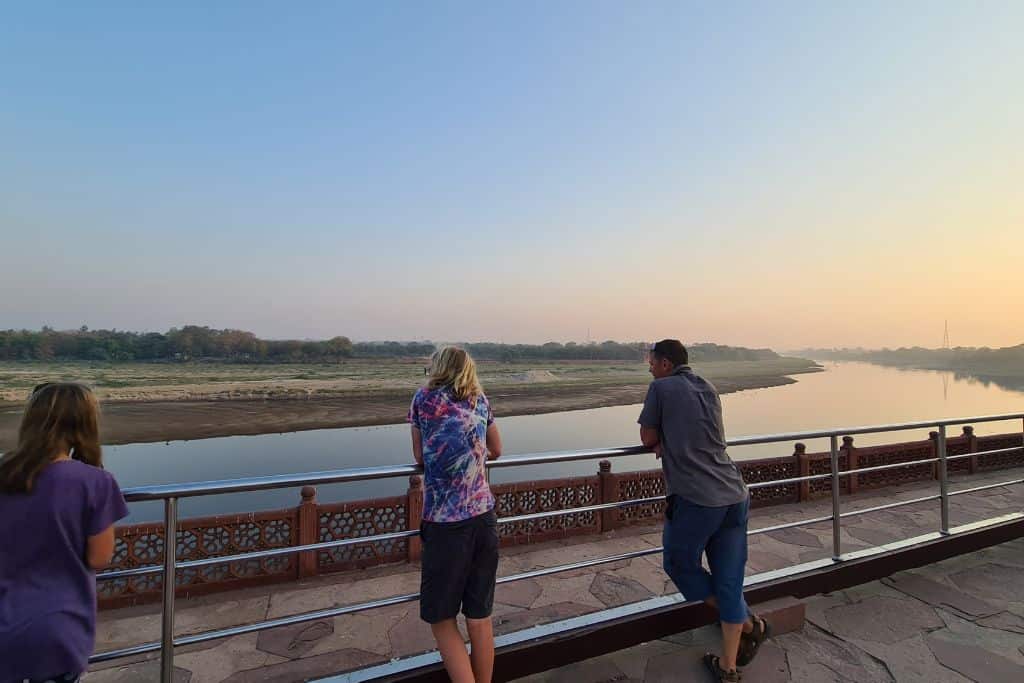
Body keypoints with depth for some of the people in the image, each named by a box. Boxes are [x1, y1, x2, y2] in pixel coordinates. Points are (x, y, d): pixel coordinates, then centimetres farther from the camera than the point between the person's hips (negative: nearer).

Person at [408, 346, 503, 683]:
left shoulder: (424, 398, 0)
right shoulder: (480, 400, 9)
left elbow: (419, 456, 7)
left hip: (445, 522, -4)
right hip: (484, 516, 4)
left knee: (441, 618, 13)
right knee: (480, 616, 17)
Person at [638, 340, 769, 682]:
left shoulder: (661, 387, -5)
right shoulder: (708, 389, 14)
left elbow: (648, 439, 1)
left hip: (695, 499, -7)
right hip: (735, 496, 7)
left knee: (679, 564, 17)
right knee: (729, 579, 15)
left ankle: (749, 625, 27)